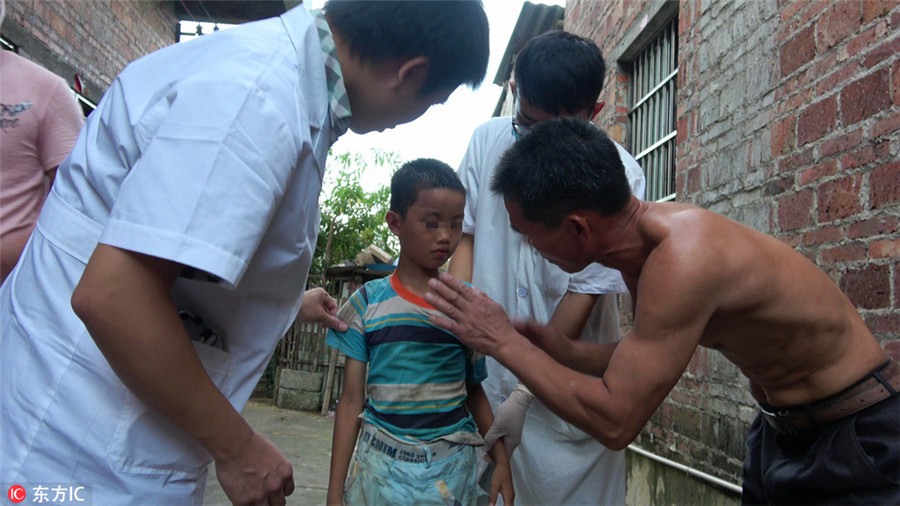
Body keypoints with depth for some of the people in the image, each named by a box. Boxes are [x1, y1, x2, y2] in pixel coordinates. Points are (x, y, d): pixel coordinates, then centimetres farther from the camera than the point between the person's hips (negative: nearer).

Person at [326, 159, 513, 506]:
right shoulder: (369, 303, -4)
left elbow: (474, 391, 8)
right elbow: (352, 400, -1)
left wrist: (501, 458, -1)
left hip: (454, 468, 1)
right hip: (382, 467, -1)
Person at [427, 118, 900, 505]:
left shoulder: (683, 260, -35)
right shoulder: (642, 237, -7)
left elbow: (614, 420, -32)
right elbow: (645, 363, 7)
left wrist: (505, 342, -24)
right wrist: (565, 351, -10)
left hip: (854, 435, -8)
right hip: (782, 423, 8)